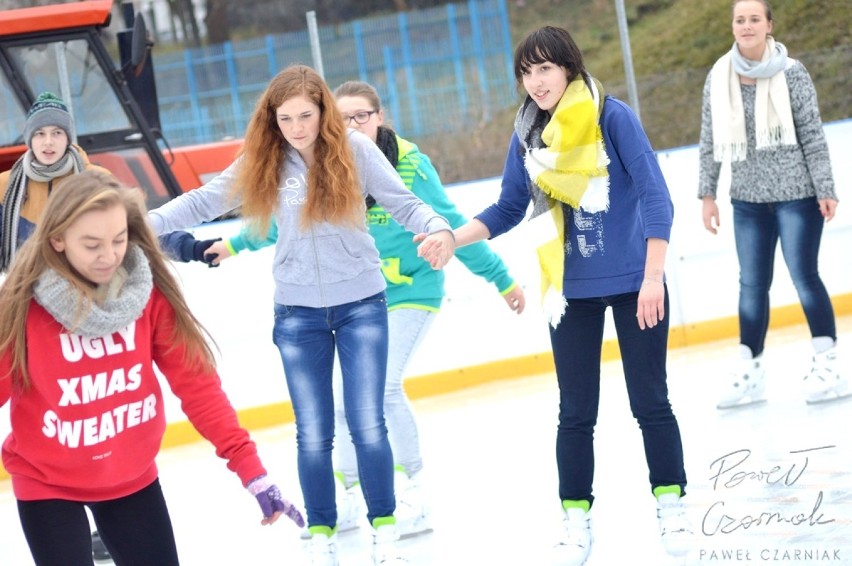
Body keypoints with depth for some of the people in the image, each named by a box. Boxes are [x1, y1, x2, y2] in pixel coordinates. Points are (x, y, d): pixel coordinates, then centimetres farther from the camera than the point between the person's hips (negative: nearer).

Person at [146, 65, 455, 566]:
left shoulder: (355, 149, -8)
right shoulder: (263, 160, -3)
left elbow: (403, 202, -8)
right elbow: (205, 201, -1)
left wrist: (439, 228, -27)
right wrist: (147, 222, -11)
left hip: (362, 304, -1)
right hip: (298, 313, 2)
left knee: (368, 425, -3)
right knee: (313, 434, 4)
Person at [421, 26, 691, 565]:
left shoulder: (612, 117, -14)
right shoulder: (529, 135, 0)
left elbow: (655, 196, -15)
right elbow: (509, 210, 7)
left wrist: (654, 276, -19)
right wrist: (455, 237, -9)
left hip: (635, 282, -4)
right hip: (573, 292, 4)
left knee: (650, 400, 5)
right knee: (576, 411, 7)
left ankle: (672, 507, 20)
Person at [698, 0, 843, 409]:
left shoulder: (791, 73, -9)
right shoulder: (719, 79, 0)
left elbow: (813, 135, -7)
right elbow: (710, 141, 6)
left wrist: (825, 190, -9)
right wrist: (707, 194, 5)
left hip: (797, 193, -3)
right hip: (748, 198, 3)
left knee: (804, 276, -3)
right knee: (752, 284, 7)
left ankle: (827, 366, 7)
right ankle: (750, 372, 14)